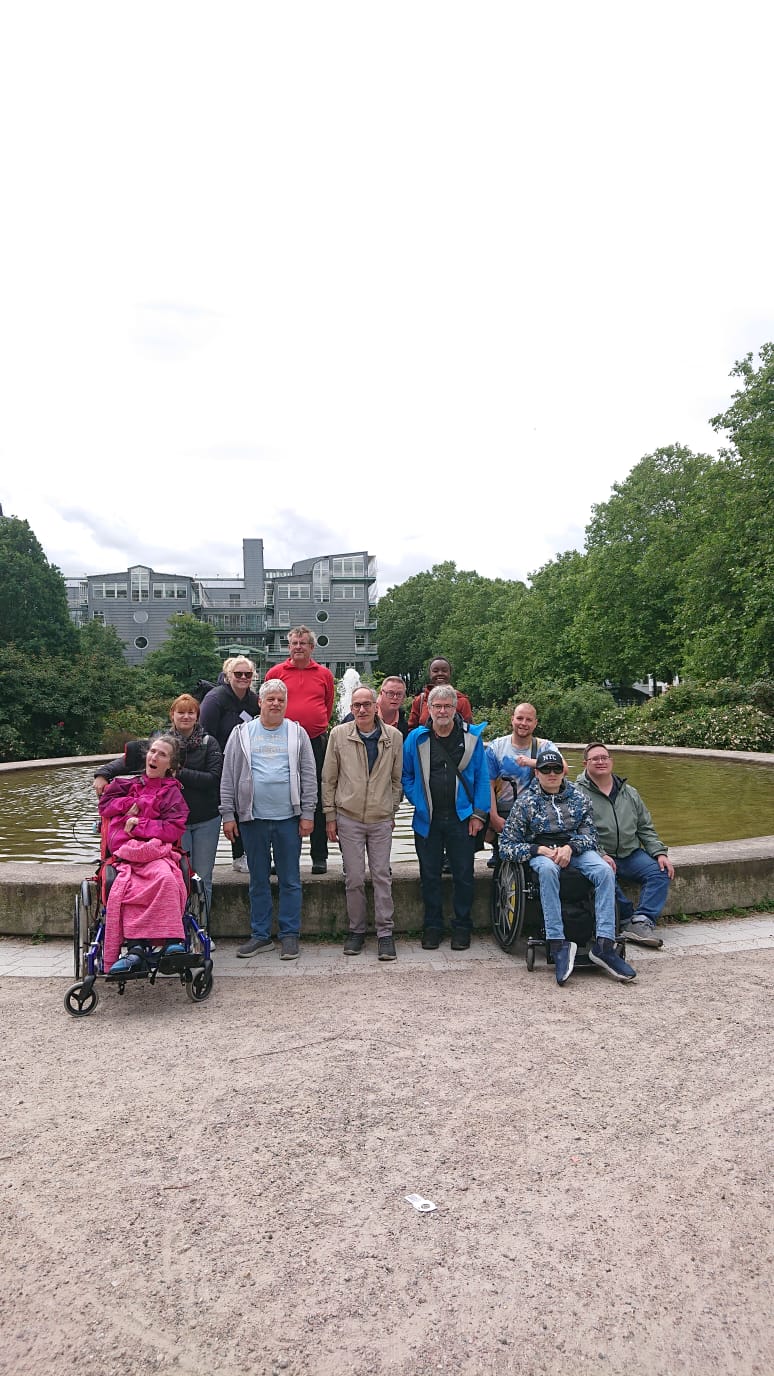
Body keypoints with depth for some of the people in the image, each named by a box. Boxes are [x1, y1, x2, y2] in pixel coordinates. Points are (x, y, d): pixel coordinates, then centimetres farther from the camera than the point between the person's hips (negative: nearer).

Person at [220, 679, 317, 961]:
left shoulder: (298, 733, 5)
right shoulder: (241, 734, 5)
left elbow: (309, 777, 4)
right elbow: (228, 777, 4)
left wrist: (307, 813, -2)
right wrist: (228, 815, -1)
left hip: (289, 818, 0)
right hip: (253, 818, 1)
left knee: (290, 880, 5)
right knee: (258, 881, 10)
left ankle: (290, 935, 15)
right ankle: (260, 935, 21)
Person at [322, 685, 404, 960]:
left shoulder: (393, 736, 0)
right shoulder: (339, 734, -2)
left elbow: (397, 778, 9)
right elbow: (328, 779, 3)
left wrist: (393, 812, 9)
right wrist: (330, 816, 1)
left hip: (381, 819, 1)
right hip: (348, 818, 0)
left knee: (382, 876, 3)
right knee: (354, 878, 5)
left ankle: (385, 933, 11)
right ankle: (356, 931, 20)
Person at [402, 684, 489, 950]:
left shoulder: (471, 736, -1)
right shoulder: (416, 738, 0)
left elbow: (482, 777, 0)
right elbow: (405, 775, 7)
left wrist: (478, 813, -5)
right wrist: (418, 802, -4)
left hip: (461, 819, -1)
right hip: (427, 820, 1)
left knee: (463, 875, 7)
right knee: (430, 875, 9)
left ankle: (462, 927, 21)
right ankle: (432, 927, 23)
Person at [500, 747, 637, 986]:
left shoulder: (578, 797, 12)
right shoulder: (526, 801, 3)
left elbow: (589, 833, 9)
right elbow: (507, 845, 0)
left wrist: (570, 847, -14)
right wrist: (541, 850, -15)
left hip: (575, 848, 3)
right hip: (541, 852, -3)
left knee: (604, 870, -29)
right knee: (547, 870, -39)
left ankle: (604, 944, -31)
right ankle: (558, 944, -41)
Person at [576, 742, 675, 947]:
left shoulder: (629, 793, 18)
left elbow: (646, 828, 20)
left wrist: (660, 853, 4)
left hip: (631, 854, 5)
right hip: (598, 857, -5)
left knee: (660, 872, -18)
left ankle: (641, 922, -23)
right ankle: (630, 918, -15)